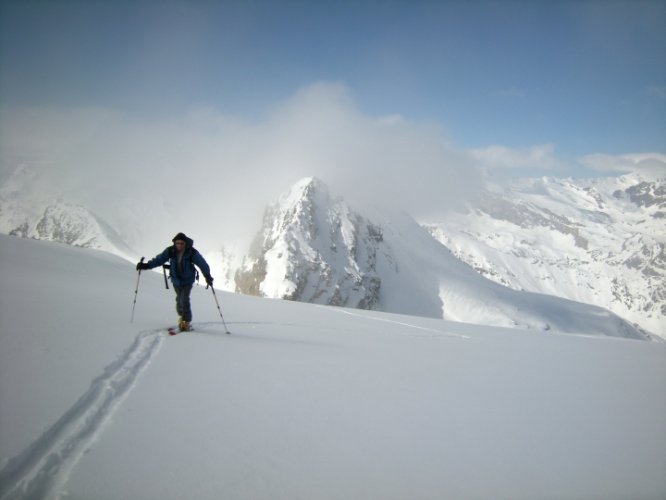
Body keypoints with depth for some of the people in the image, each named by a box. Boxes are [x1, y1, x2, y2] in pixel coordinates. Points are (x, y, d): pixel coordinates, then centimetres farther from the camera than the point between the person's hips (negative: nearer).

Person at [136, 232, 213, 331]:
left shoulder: (192, 252, -21)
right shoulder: (170, 251, -13)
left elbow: (202, 264, -17)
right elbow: (159, 259, -8)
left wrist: (208, 277, -23)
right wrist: (146, 265, -19)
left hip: (188, 280, -3)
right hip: (176, 280, 3)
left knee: (184, 300, -14)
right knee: (179, 299, 14)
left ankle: (186, 321, 0)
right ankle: (181, 315, 39)